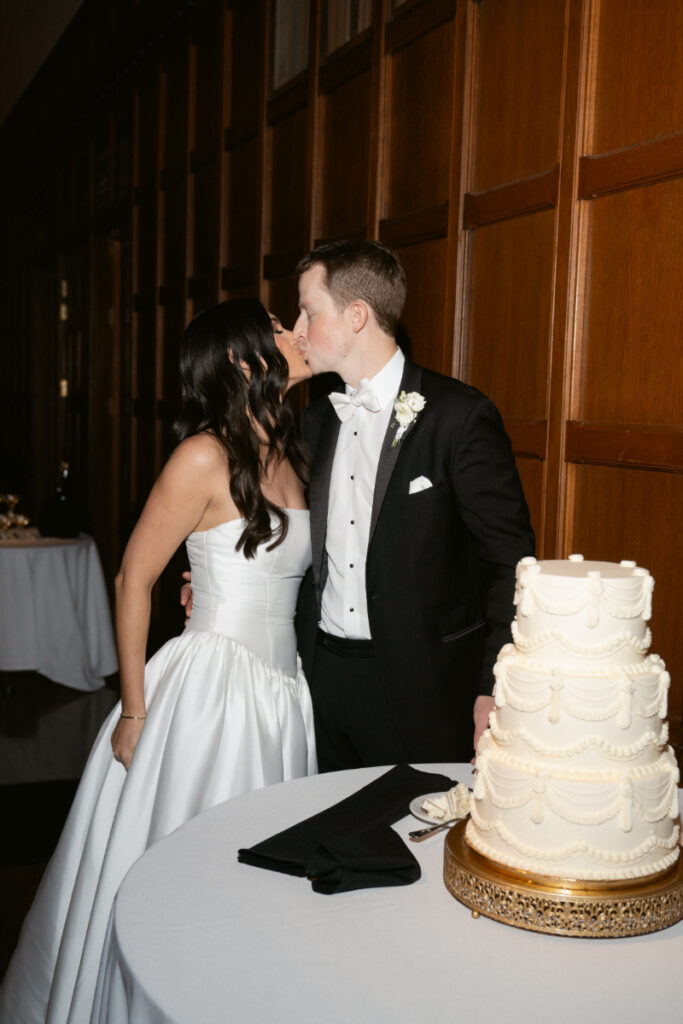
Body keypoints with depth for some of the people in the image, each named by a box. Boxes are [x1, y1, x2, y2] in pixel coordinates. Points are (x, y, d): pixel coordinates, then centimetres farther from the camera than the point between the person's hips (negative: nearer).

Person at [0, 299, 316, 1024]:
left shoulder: (288, 454, 8)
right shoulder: (206, 456, -14)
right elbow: (133, 580, -12)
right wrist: (135, 710, -11)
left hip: (283, 694, 7)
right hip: (210, 688, -7)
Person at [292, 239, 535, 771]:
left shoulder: (460, 417, -12)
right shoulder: (317, 420, 9)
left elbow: (510, 561, -12)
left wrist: (495, 691, -16)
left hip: (420, 688, -6)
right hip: (322, 675, 6)